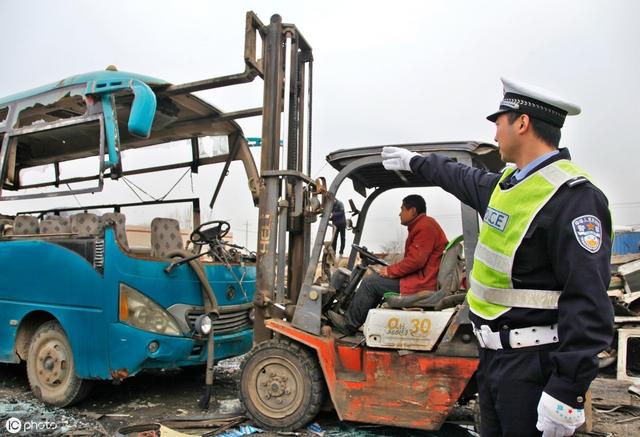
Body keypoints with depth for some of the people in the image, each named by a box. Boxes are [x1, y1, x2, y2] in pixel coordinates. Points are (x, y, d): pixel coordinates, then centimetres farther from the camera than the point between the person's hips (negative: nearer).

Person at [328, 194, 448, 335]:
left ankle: (349, 324, 1)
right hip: (419, 277, 11)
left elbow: (415, 260, -24)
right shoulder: (422, 225, 18)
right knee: (376, 276, 12)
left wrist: (390, 271, -14)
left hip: (421, 283, -11)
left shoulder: (425, 226, -16)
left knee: (370, 282, -11)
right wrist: (390, 269, 3)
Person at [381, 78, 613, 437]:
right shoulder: (508, 182, 9)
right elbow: (463, 179, 30)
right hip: (493, 353, 9)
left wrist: (566, 392, -27)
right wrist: (415, 162, 43)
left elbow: (589, 306, -24)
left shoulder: (573, 197, -20)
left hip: (533, 365, -9)